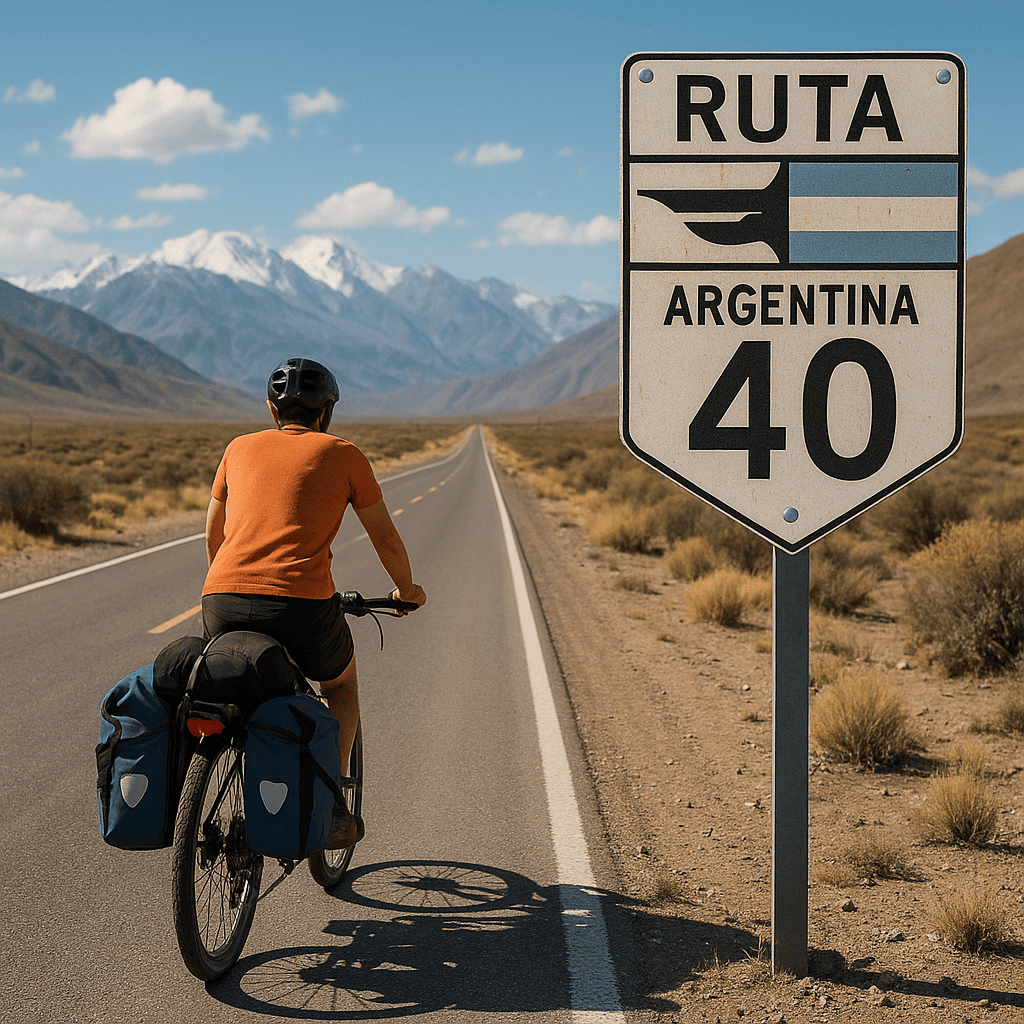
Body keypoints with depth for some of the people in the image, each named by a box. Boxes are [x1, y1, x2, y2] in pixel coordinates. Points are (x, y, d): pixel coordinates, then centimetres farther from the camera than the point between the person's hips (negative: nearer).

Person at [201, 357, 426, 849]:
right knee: (341, 683, 29)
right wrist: (407, 590, 39)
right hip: (303, 602, -3)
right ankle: (330, 808, 17)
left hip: (223, 604, 3)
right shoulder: (343, 455, 14)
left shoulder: (241, 448, 22)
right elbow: (385, 537, 20)